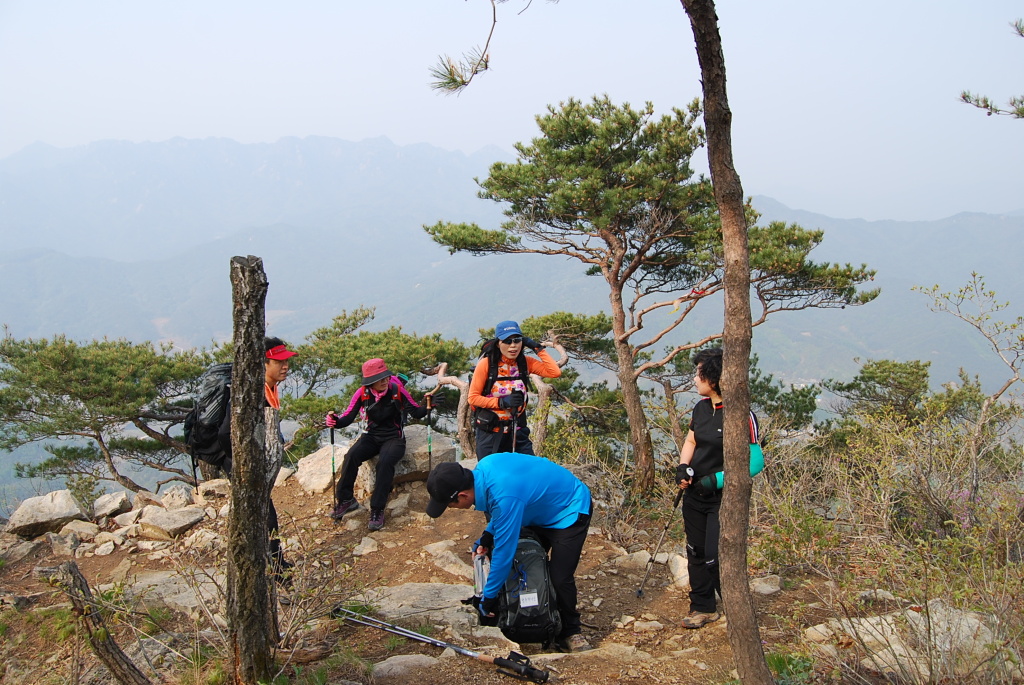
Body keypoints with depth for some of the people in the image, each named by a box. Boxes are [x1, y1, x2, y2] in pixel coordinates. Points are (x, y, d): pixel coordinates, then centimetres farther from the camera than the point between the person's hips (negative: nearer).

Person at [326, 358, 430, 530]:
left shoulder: (397, 390, -11)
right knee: (351, 456, -26)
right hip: (371, 436, 2)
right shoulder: (363, 394, -7)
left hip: (394, 438, -2)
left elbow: (415, 412, -9)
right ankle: (345, 499, -10)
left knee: (385, 462, -33)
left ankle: (377, 509, -24)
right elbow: (348, 417, -9)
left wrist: (427, 407, -31)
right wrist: (335, 421, -31)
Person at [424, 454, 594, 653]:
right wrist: (486, 537, -2)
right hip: (543, 506, 9)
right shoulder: (483, 468, -14)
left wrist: (488, 598, -18)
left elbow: (504, 551, -30)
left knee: (560, 578, -11)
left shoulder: (504, 497, -40)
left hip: (569, 511, -9)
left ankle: (571, 633, 10)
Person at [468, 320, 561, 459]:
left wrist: (538, 348, -9)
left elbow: (555, 372, -12)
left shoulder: (525, 363, 0)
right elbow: (473, 398, -9)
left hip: (517, 432, 3)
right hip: (490, 432, -3)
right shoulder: (486, 364, -10)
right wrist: (502, 402, -18)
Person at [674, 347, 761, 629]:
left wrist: (717, 480, -24)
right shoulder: (702, 407, 2)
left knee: (717, 559, -7)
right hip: (695, 495, 7)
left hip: (724, 499, -7)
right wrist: (683, 467, -3)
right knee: (697, 553, 17)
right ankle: (703, 608, 35)